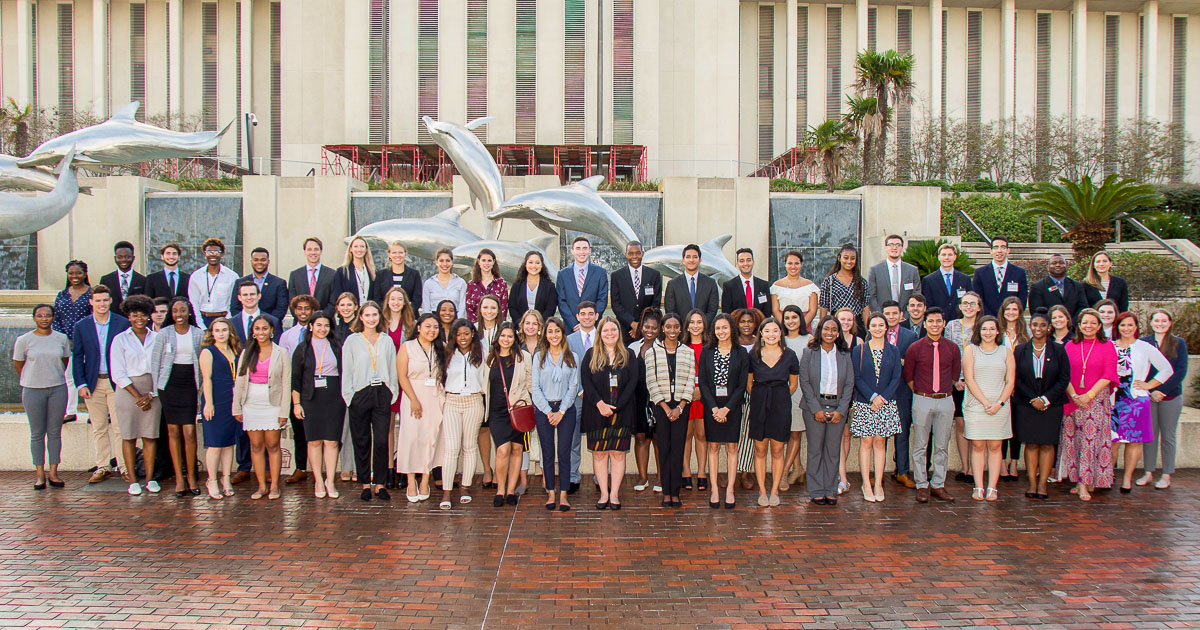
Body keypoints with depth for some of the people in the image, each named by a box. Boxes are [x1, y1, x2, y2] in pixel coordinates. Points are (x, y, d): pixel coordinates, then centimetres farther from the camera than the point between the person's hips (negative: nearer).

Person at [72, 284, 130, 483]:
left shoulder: (122, 323, 0)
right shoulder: (81, 326, 5)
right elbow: (77, 357, 6)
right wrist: (80, 384, -2)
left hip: (116, 382, -2)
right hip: (93, 383, 2)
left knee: (119, 427, -2)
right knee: (98, 428, 9)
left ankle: (125, 467, 5)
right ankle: (102, 467, 17)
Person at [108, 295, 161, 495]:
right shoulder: (120, 339, 2)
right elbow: (118, 374, -3)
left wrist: (151, 394, -5)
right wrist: (137, 396, -9)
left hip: (153, 391, 1)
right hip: (128, 389, -1)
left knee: (150, 435, 2)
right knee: (129, 435, 2)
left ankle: (150, 478, 9)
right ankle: (132, 479, 9)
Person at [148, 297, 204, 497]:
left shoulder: (199, 334, 4)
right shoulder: (163, 334, 2)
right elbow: (155, 362, 6)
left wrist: (201, 389, 5)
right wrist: (157, 388, 1)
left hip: (190, 386, 0)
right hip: (169, 385, 0)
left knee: (189, 431, -6)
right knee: (173, 431, 4)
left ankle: (191, 477, 6)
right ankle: (179, 478, 10)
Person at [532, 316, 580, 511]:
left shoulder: (572, 358, 6)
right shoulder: (539, 357, 5)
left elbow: (573, 387, 2)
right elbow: (536, 387, 1)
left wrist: (561, 411, -7)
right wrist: (549, 411, -7)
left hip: (565, 409, 0)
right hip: (543, 409, 0)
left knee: (564, 452, -2)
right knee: (548, 453, 3)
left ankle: (563, 495, 3)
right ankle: (551, 493, 9)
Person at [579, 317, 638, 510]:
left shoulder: (628, 356, 8)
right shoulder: (591, 355, 7)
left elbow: (633, 382, 0)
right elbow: (586, 381, -2)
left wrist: (616, 406, -11)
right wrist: (600, 404, -14)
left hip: (621, 412, 0)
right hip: (597, 412, 0)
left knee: (618, 453, 0)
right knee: (599, 453, 1)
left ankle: (614, 494, 6)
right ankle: (604, 494, 8)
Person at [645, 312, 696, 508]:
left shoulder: (688, 352, 8)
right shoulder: (652, 352, 4)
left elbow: (690, 382, 3)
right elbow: (651, 383, -1)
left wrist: (680, 408, -7)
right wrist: (666, 408, -8)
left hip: (681, 406, 1)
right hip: (661, 406, -1)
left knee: (678, 448, -2)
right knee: (664, 448, -2)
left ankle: (675, 492, 4)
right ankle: (666, 492, 3)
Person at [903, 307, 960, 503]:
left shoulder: (952, 348, 4)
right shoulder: (915, 348, -3)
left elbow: (955, 373, 16)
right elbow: (908, 376, 7)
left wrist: (944, 391, 12)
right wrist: (920, 393, 6)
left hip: (945, 400, 2)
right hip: (922, 400, -2)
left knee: (942, 446, 7)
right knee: (920, 446, 2)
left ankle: (938, 485, 17)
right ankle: (922, 486, 10)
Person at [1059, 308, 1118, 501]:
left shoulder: (1107, 346, 3)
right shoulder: (1070, 346, 8)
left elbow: (1108, 375, -4)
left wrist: (1089, 395, -12)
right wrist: (1074, 395, -9)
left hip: (1097, 401, -2)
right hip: (1072, 401, 2)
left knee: (1091, 440, -7)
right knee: (1073, 440, 1)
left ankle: (1085, 484, -7)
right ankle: (1081, 481, 10)